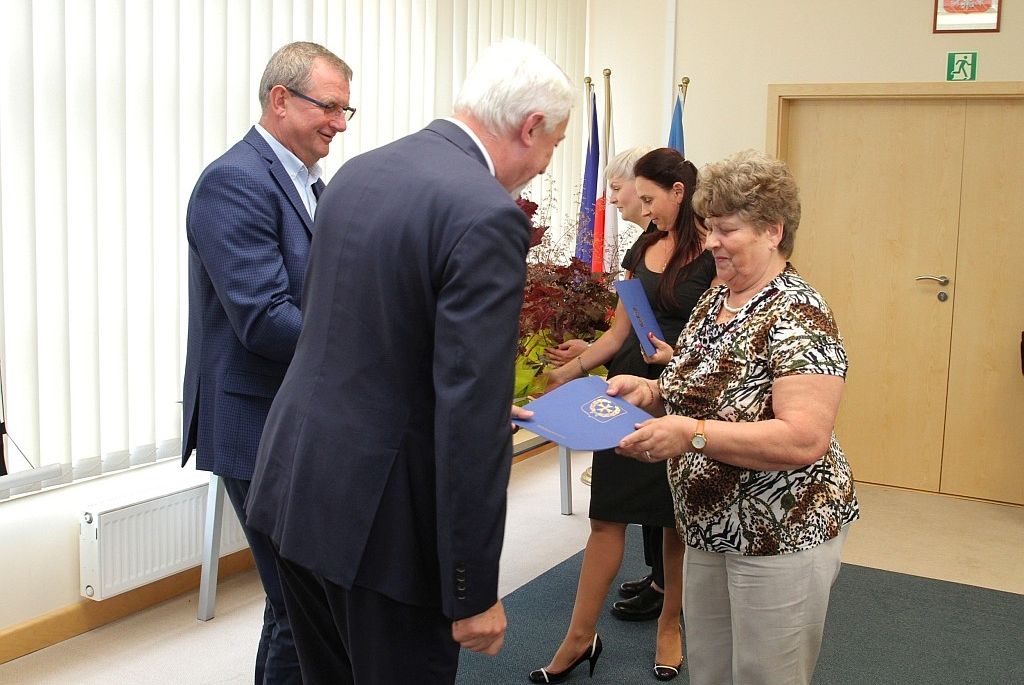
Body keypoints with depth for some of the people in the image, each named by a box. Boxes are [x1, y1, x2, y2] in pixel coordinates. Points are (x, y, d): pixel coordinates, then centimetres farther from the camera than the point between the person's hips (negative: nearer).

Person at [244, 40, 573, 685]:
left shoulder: (358, 172, 6)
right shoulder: (488, 216, -19)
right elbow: (471, 421, -23)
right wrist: (475, 593, -16)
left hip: (295, 484, 8)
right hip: (381, 519, -8)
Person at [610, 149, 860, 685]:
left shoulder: (798, 315, -19)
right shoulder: (713, 299, 6)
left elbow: (806, 439, -28)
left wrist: (691, 434, -33)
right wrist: (651, 391, -3)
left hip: (781, 535, -8)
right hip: (711, 528, 8)